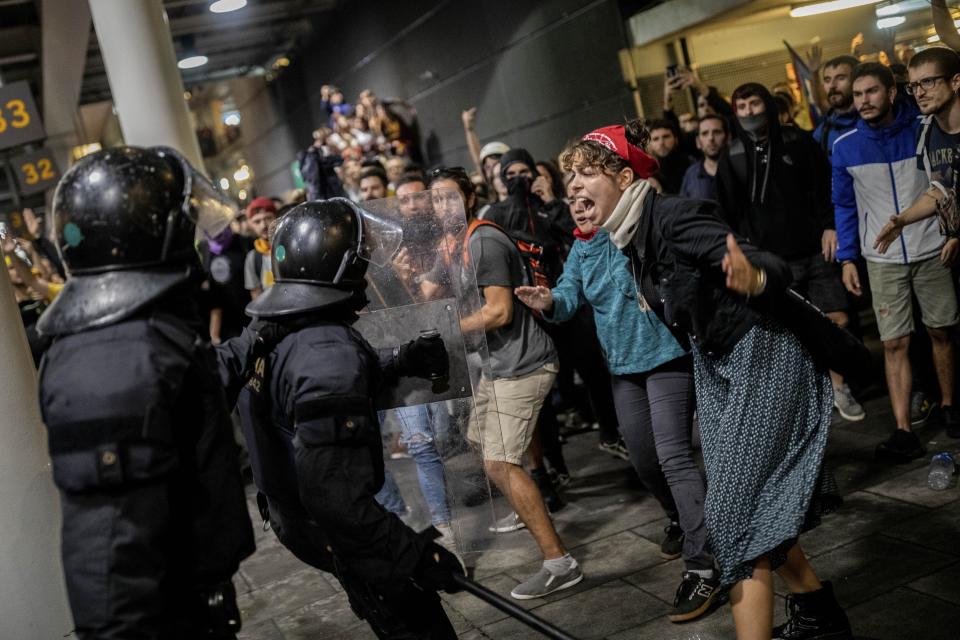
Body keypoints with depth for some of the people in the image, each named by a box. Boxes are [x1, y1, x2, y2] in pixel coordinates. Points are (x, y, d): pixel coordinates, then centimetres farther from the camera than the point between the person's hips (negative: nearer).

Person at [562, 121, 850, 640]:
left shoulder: (675, 217, -23)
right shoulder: (630, 236, 2)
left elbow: (776, 269, -35)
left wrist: (754, 278, -54)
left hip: (761, 363, -9)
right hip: (715, 369, 9)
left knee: (730, 517, -11)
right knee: (756, 509, 16)